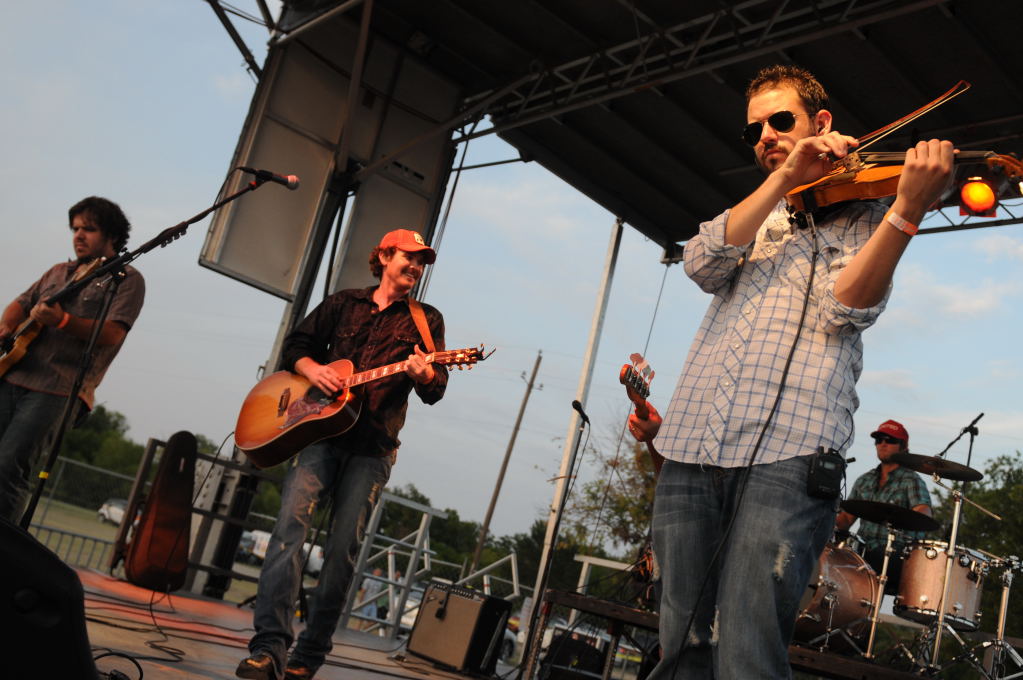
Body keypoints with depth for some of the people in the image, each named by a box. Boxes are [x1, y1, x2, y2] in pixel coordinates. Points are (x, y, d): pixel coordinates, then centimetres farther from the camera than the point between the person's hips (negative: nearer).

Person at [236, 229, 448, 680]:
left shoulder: (426, 321, 12)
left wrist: (425, 376, -22)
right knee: (291, 524, -16)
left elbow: (436, 390, 3)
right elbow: (294, 345, 19)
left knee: (343, 549, -3)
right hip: (319, 427, 1)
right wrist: (312, 369, -3)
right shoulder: (343, 304, 16)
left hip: (372, 448, 0)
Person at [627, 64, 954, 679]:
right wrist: (785, 177, -3)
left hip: (787, 450, -4)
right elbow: (703, 264, 3)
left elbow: (846, 308, -8)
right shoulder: (755, 215, 27)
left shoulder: (857, 216, 13)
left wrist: (908, 210, -22)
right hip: (693, 447, 5)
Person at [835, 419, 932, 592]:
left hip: (898, 554, -5)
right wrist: (831, 526, -3)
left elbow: (924, 514, -15)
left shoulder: (911, 480, 2)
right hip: (863, 550, 5)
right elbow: (846, 518, 20)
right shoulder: (864, 480, 20)